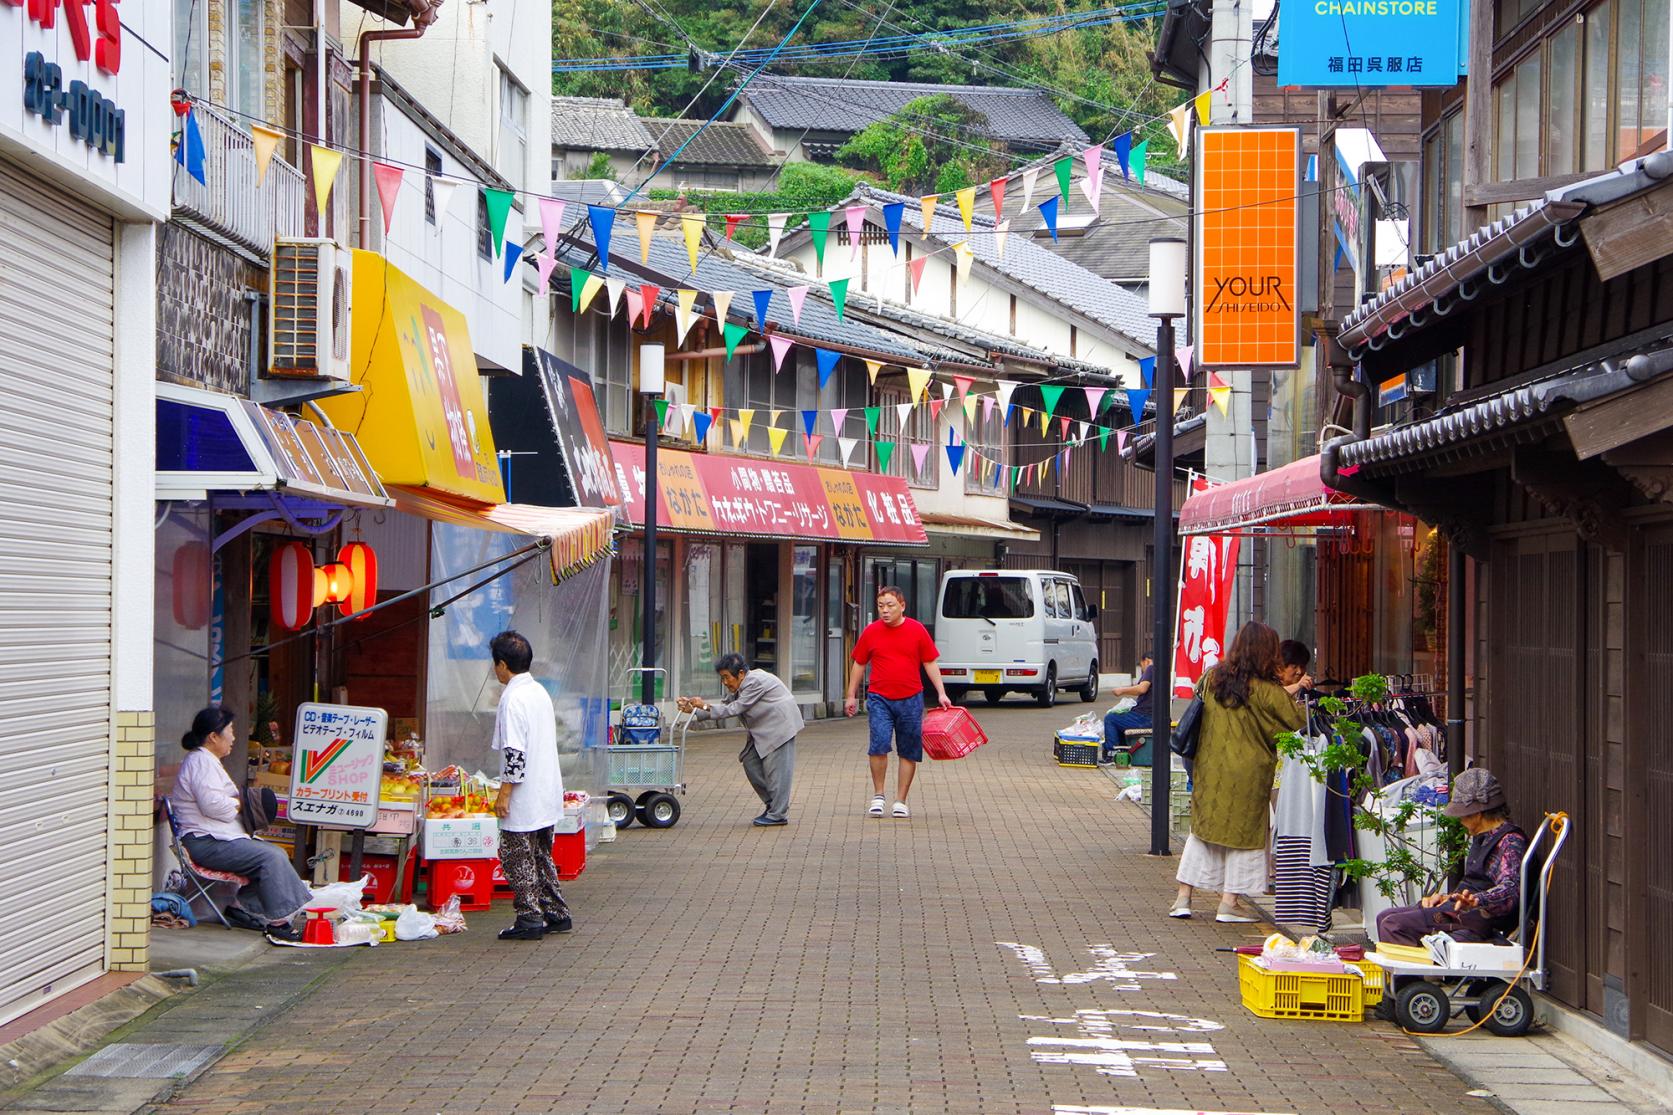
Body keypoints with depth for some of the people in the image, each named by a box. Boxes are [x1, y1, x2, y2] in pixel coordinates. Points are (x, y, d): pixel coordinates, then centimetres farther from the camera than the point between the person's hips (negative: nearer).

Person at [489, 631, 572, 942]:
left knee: (517, 858, 0)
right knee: (542, 857, 18)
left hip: (523, 799, -9)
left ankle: (530, 919, 0)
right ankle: (557, 914, 19)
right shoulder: (540, 692, 11)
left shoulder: (512, 698, -17)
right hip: (548, 795, 9)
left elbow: (514, 752, -23)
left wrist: (504, 793, -17)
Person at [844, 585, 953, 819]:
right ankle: (878, 796, -1)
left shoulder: (917, 630, 0)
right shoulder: (871, 631, 3)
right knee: (879, 743, -17)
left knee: (909, 752, 4)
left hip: (910, 699, 1)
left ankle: (900, 801, 14)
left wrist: (941, 693, 0)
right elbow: (859, 664, 13)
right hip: (879, 698, -1)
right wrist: (851, 696, 13)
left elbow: (930, 663, 6)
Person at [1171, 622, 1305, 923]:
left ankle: (1183, 898, 12)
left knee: (1203, 829, 14)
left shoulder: (1212, 678, -2)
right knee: (1245, 831, 7)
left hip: (1210, 770, 4)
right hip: (1247, 775, -4)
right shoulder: (1267, 692, -15)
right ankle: (1228, 904, 6)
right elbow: (1298, 723, -7)